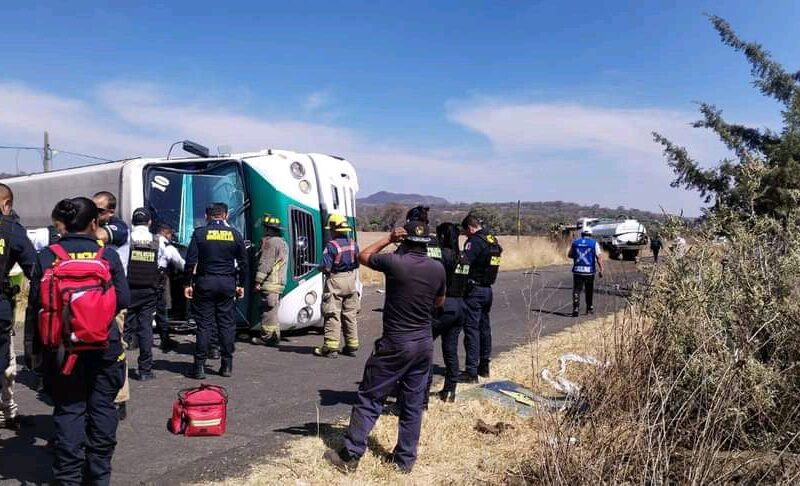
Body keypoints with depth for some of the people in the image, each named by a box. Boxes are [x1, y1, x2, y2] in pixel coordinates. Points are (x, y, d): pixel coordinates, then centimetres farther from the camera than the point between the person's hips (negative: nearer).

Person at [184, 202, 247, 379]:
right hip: (228, 282, 2)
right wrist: (240, 284, 16)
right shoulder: (235, 234, 4)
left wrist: (189, 283, 1)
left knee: (204, 324, 2)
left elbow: (191, 261, -5)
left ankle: (200, 366, 3)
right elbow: (243, 262, 8)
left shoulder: (199, 233, -2)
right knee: (227, 323, 7)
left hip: (205, 282, -1)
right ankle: (227, 365, 11)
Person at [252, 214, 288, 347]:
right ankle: (274, 336, 18)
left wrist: (258, 281, -15)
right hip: (279, 282, 10)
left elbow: (265, 264, -17)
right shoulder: (283, 243, 20)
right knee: (272, 310, 14)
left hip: (270, 283, -10)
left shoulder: (270, 242, -12)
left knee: (268, 310, -5)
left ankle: (267, 337, -2)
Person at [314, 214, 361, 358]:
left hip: (335, 282, -6)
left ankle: (330, 347, 0)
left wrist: (320, 268, 2)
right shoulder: (353, 244, 4)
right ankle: (352, 346, 18)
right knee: (350, 315, 12)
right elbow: (357, 263, 10)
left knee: (333, 315, -1)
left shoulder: (331, 245, -16)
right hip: (351, 280, 6)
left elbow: (326, 268, -19)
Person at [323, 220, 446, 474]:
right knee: (413, 404, 12)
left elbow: (363, 256, 4)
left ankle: (350, 455, 9)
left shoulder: (394, 262, -14)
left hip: (395, 343, -4)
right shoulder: (438, 268, -1)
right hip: (424, 343, 5)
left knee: (369, 399, 4)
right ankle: (405, 459, 21)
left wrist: (388, 239, 6)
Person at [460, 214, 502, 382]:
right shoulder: (493, 240, 11)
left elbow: (463, 263, -24)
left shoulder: (474, 241, -15)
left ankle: (471, 371, -3)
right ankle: (484, 367, 27)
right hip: (488, 289, 8)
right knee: (484, 327, 17)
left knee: (471, 329, -5)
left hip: (474, 290, -8)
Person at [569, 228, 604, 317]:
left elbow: (569, 255, 14)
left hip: (577, 270, 1)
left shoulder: (575, 242, 6)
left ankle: (575, 308, -13)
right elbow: (599, 257, -7)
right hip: (589, 271, 0)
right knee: (589, 291, 16)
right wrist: (601, 270, -4)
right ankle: (589, 308, 28)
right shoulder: (594, 243, 0)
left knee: (576, 290, 2)